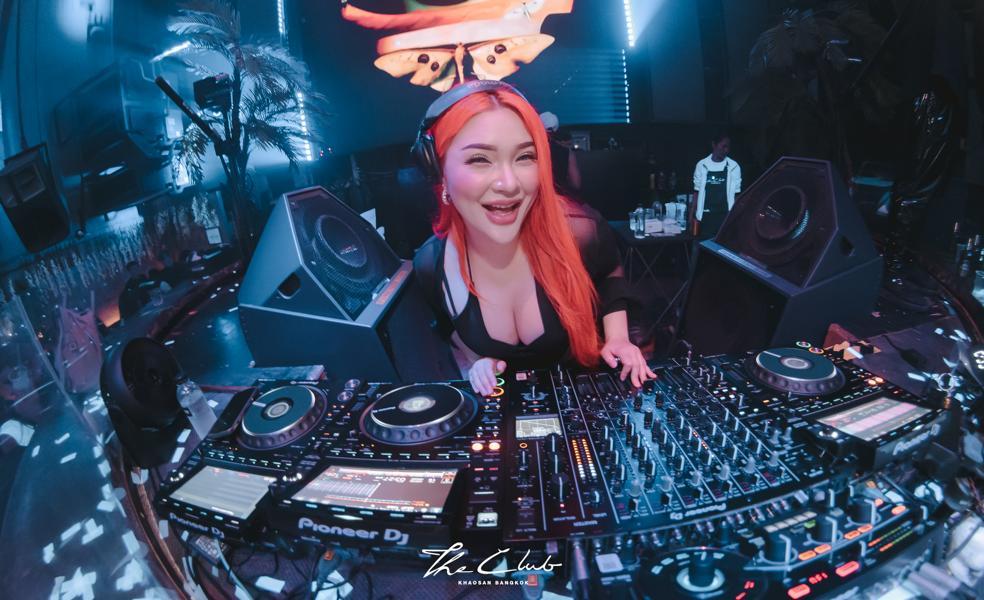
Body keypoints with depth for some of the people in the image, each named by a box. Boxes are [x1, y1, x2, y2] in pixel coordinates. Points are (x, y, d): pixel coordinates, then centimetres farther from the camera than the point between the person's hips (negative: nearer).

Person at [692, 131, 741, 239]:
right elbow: (697, 192, 8)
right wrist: (693, 215, 3)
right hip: (706, 216, 1)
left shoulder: (733, 167, 2)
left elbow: (736, 195, 6)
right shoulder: (702, 165, 4)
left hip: (725, 216, 0)